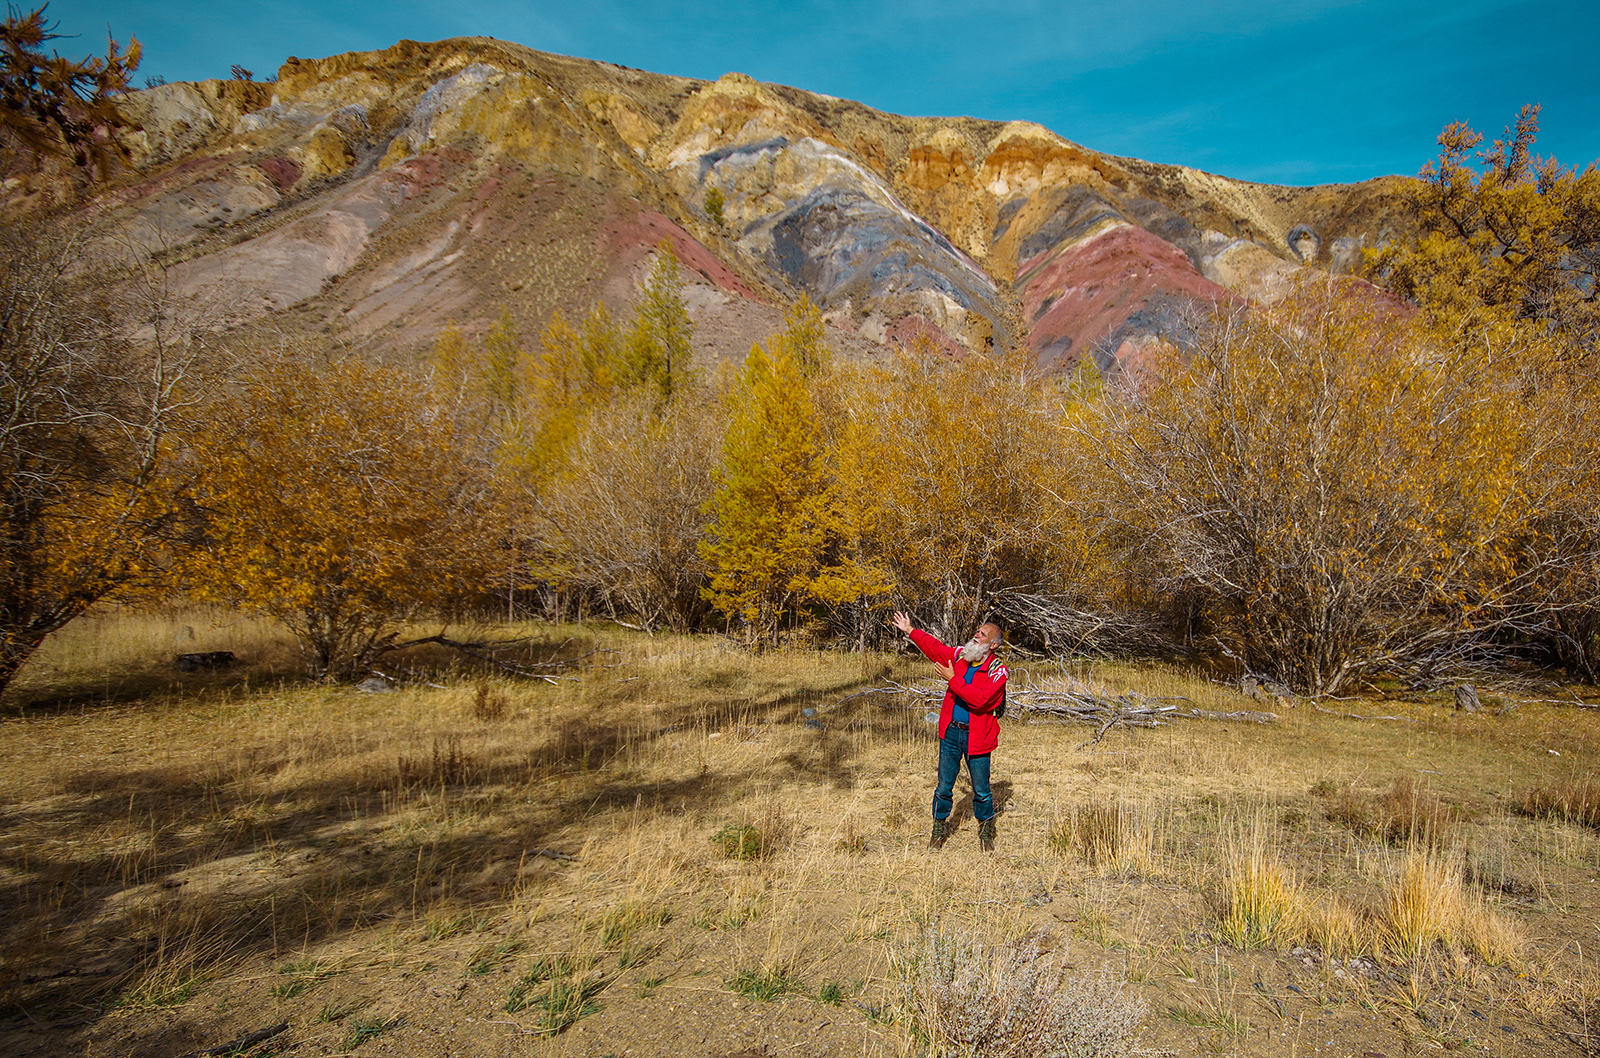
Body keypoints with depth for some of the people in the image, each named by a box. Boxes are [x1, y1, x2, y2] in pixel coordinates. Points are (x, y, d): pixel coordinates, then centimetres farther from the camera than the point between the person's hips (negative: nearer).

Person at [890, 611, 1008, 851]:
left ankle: (985, 833, 31)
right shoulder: (960, 655, 4)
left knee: (981, 791, 8)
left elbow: (980, 699, -25)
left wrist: (953, 680, -23)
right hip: (951, 732, 4)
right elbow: (934, 646, 19)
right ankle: (939, 829, 28)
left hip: (977, 737, -4)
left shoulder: (997, 670, -12)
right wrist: (910, 631, 19)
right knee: (944, 787, 11)